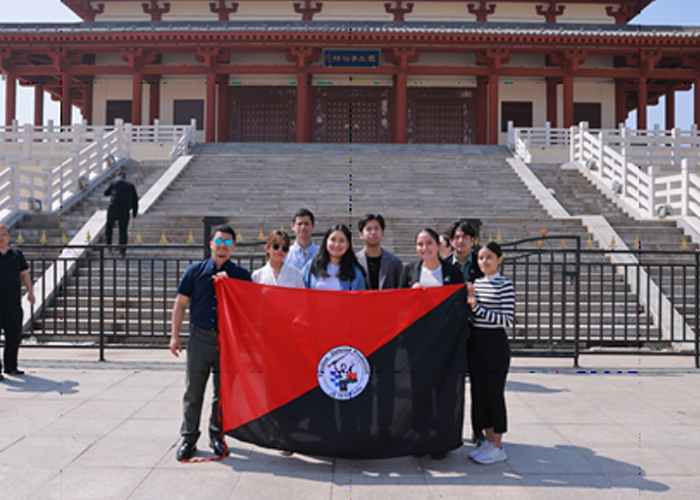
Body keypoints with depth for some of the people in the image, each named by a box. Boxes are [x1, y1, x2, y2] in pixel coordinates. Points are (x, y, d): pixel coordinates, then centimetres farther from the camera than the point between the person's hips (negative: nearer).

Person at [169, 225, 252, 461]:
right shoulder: (195, 271, 6)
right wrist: (175, 335, 2)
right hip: (200, 338, 0)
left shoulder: (240, 274, 5)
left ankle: (217, 435, 25)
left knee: (223, 391, 9)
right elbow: (180, 303, 8)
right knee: (193, 390, 4)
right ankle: (189, 438, 16)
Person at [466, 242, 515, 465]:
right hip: (475, 342, 7)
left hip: (495, 343, -7)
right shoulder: (476, 283, 10)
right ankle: (488, 440, 24)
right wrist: (469, 302, -2)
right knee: (479, 392, 11)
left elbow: (508, 320, -16)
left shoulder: (505, 285, -8)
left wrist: (478, 308, -20)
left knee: (495, 393, -1)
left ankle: (498, 446, 10)